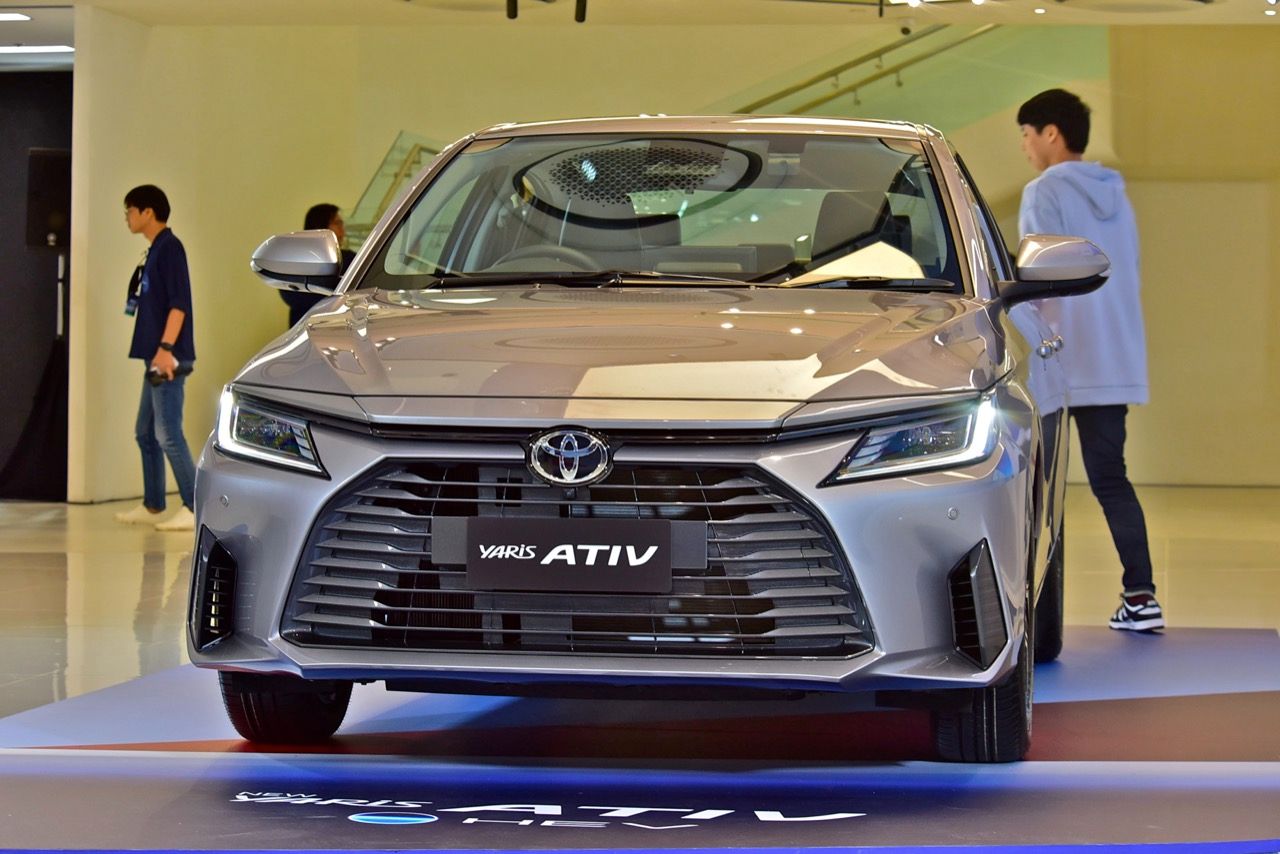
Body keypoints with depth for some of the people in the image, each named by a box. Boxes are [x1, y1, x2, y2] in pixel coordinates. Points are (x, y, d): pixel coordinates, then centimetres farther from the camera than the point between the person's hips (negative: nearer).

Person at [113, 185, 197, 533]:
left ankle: (195, 510, -10)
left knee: (168, 434, -11)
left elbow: (179, 304, -19)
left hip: (168, 358, -10)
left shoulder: (169, 248, -11)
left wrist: (166, 347, -24)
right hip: (156, 357, 10)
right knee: (146, 433, 15)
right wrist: (155, 352, 18)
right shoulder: (153, 251, 17)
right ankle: (151, 507, 22)